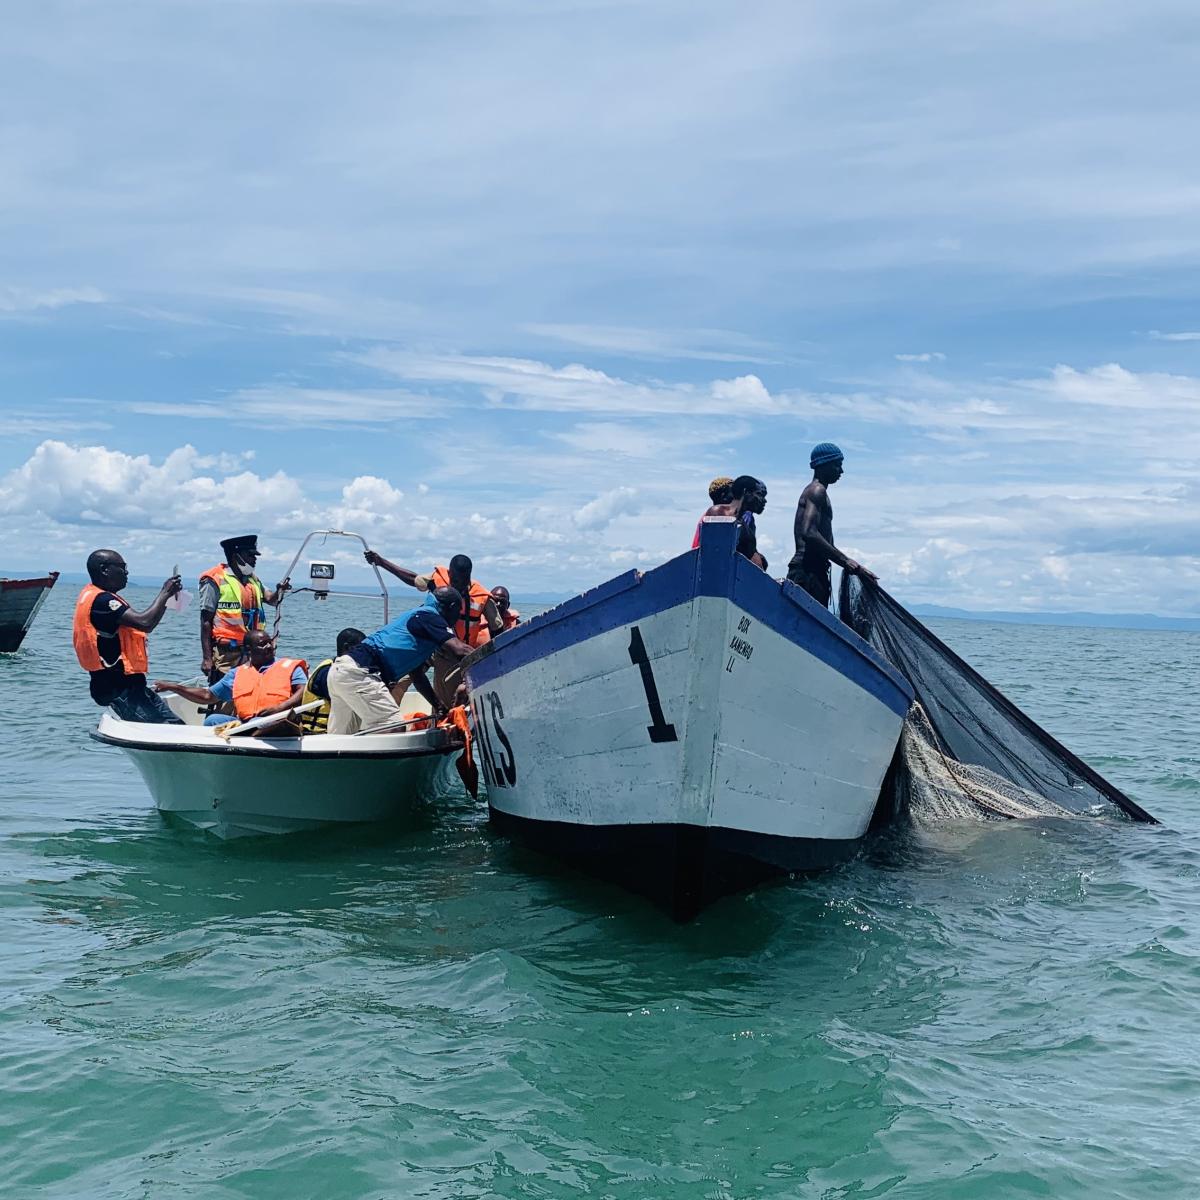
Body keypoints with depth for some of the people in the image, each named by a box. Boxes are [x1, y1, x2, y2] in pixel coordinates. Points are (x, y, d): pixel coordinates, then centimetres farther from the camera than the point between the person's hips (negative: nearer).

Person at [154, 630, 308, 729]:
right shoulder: (237, 674, 24)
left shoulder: (289, 667, 12)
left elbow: (305, 692, -2)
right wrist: (174, 687, 22)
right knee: (213, 720, -21)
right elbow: (208, 696, 28)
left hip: (278, 724, -4)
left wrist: (280, 707, -18)